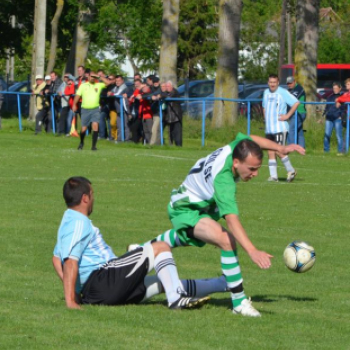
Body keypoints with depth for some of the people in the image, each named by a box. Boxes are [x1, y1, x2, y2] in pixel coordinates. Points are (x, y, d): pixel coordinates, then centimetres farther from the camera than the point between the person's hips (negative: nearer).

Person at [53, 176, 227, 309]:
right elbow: (70, 262, -23)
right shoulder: (79, 223, -12)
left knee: (163, 282, 18)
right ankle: (176, 298, -21)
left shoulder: (68, 221, 23)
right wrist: (70, 301, -28)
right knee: (160, 248, -8)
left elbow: (57, 258, 31)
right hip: (101, 279, -11)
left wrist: (74, 292, 24)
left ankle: (223, 284, 24)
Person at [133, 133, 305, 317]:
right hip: (186, 210, -9)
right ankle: (239, 302, -26)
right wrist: (252, 251, -65)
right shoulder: (222, 180, -43)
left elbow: (250, 139, 3)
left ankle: (144, 249, 67)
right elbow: (231, 218, -55)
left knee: (185, 237, 41)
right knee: (226, 240, -33)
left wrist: (280, 148, -6)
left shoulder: (237, 147, -23)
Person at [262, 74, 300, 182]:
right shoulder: (266, 93, 14)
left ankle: (291, 170, 4)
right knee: (271, 152, 4)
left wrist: (287, 115, -11)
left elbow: (296, 103, -9)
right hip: (269, 128, 7)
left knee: (279, 151, -13)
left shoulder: (283, 93, -7)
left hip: (280, 128, -7)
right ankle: (273, 176, 7)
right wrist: (266, 119, 15)